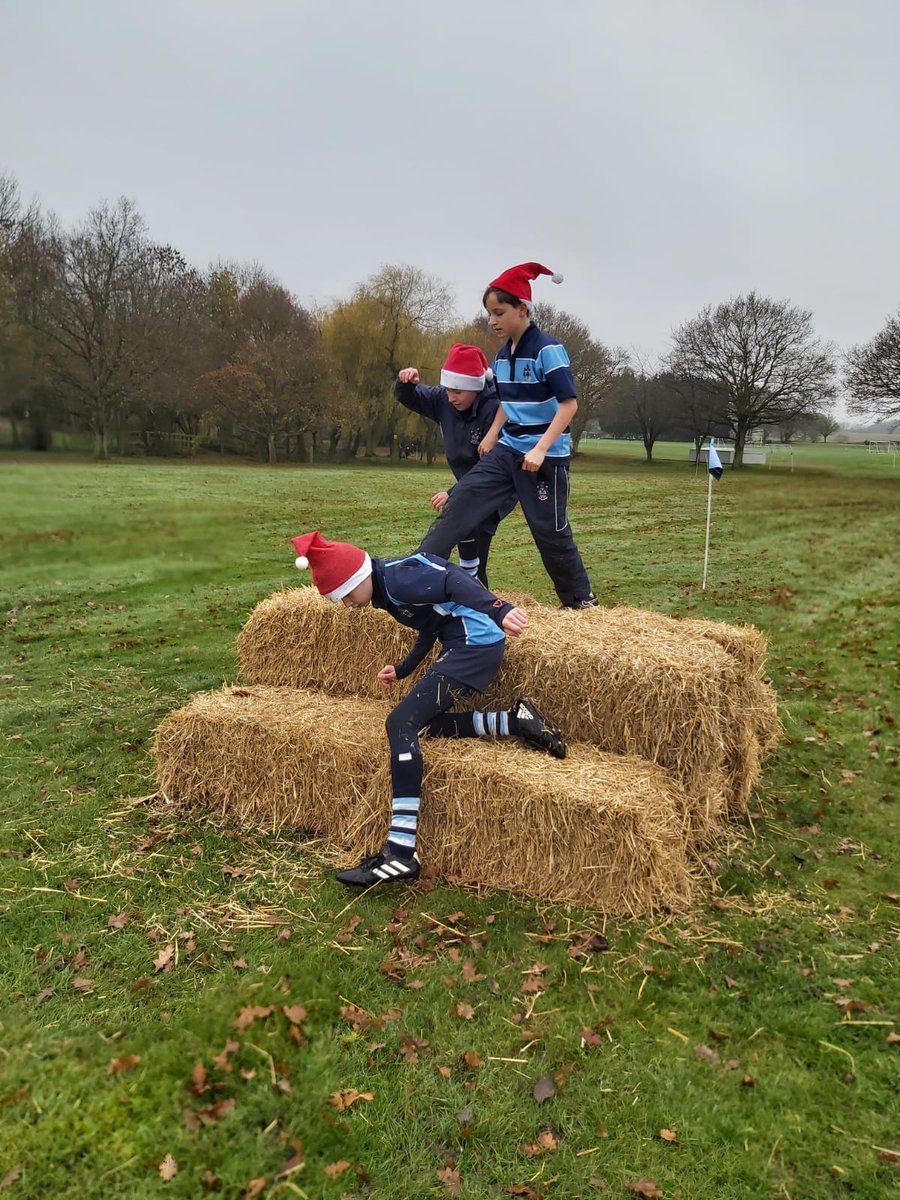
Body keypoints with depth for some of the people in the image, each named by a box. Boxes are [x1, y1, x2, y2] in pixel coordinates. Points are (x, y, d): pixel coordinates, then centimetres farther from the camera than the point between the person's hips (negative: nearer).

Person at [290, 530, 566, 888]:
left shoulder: (396, 577, -14)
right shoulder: (385, 589, 17)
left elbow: (454, 582, -27)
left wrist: (498, 612, -41)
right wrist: (403, 669, 33)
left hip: (477, 644, -11)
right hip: (461, 647, 11)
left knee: (401, 723, -19)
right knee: (422, 723, 12)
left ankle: (400, 853, -22)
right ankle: (513, 721, 8)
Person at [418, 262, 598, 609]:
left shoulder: (547, 349, -14)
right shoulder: (503, 355, 9)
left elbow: (569, 403, -19)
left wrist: (540, 449, -25)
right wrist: (492, 435, 15)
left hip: (546, 457, -7)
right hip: (508, 450, 7)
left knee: (550, 530, 0)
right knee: (462, 499, -4)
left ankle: (580, 600, 18)